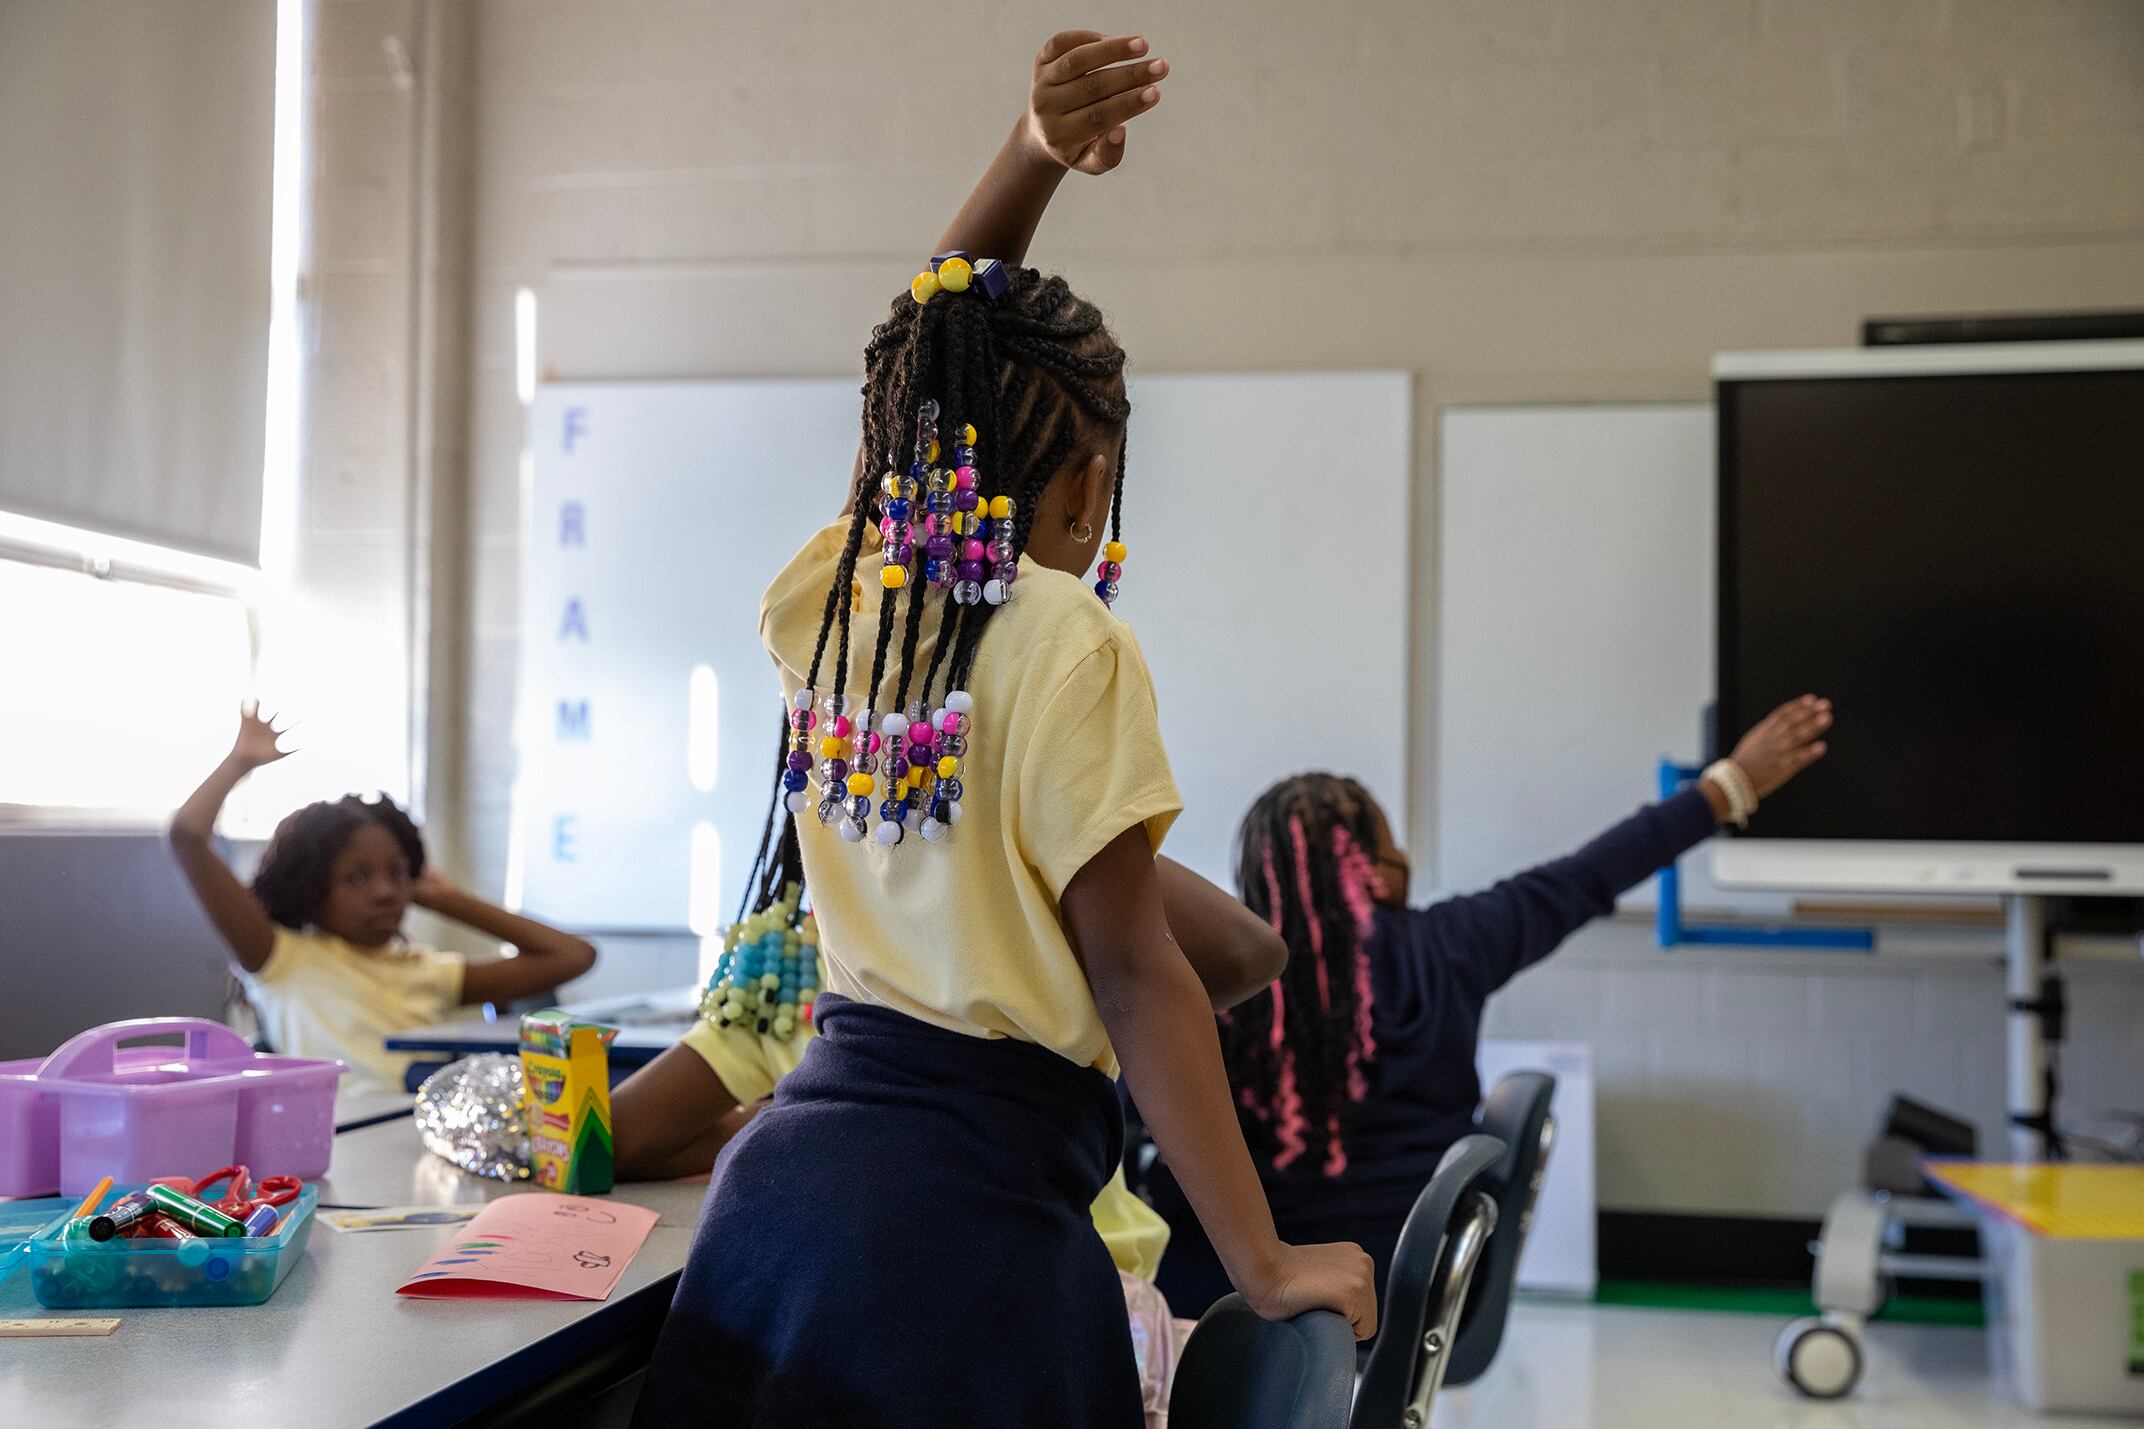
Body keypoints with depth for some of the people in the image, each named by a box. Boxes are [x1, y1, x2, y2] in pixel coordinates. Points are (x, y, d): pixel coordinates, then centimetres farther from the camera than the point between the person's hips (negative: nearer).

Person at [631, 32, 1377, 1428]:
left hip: (786, 1166, 7)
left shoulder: (827, 606, 6)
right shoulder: (1071, 645, -12)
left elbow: (936, 360, 18)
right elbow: (1135, 973, -13)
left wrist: (1034, 156, 11)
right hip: (970, 1197, -7)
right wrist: (1266, 1262, -9)